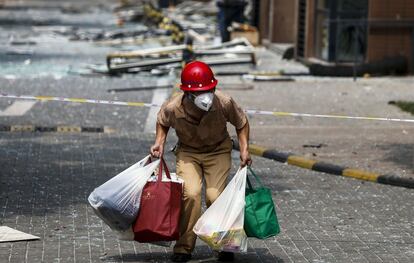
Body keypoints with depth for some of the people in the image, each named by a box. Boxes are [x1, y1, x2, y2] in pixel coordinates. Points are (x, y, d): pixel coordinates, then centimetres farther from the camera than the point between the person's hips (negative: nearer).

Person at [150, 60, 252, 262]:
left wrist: (244, 149, -12)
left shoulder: (224, 102, -27)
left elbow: (241, 123, -4)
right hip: (188, 152, 0)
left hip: (218, 151, 0)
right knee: (190, 193, -22)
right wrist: (159, 143, -10)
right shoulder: (173, 108, -26)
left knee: (215, 196, -12)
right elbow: (162, 121, 3)